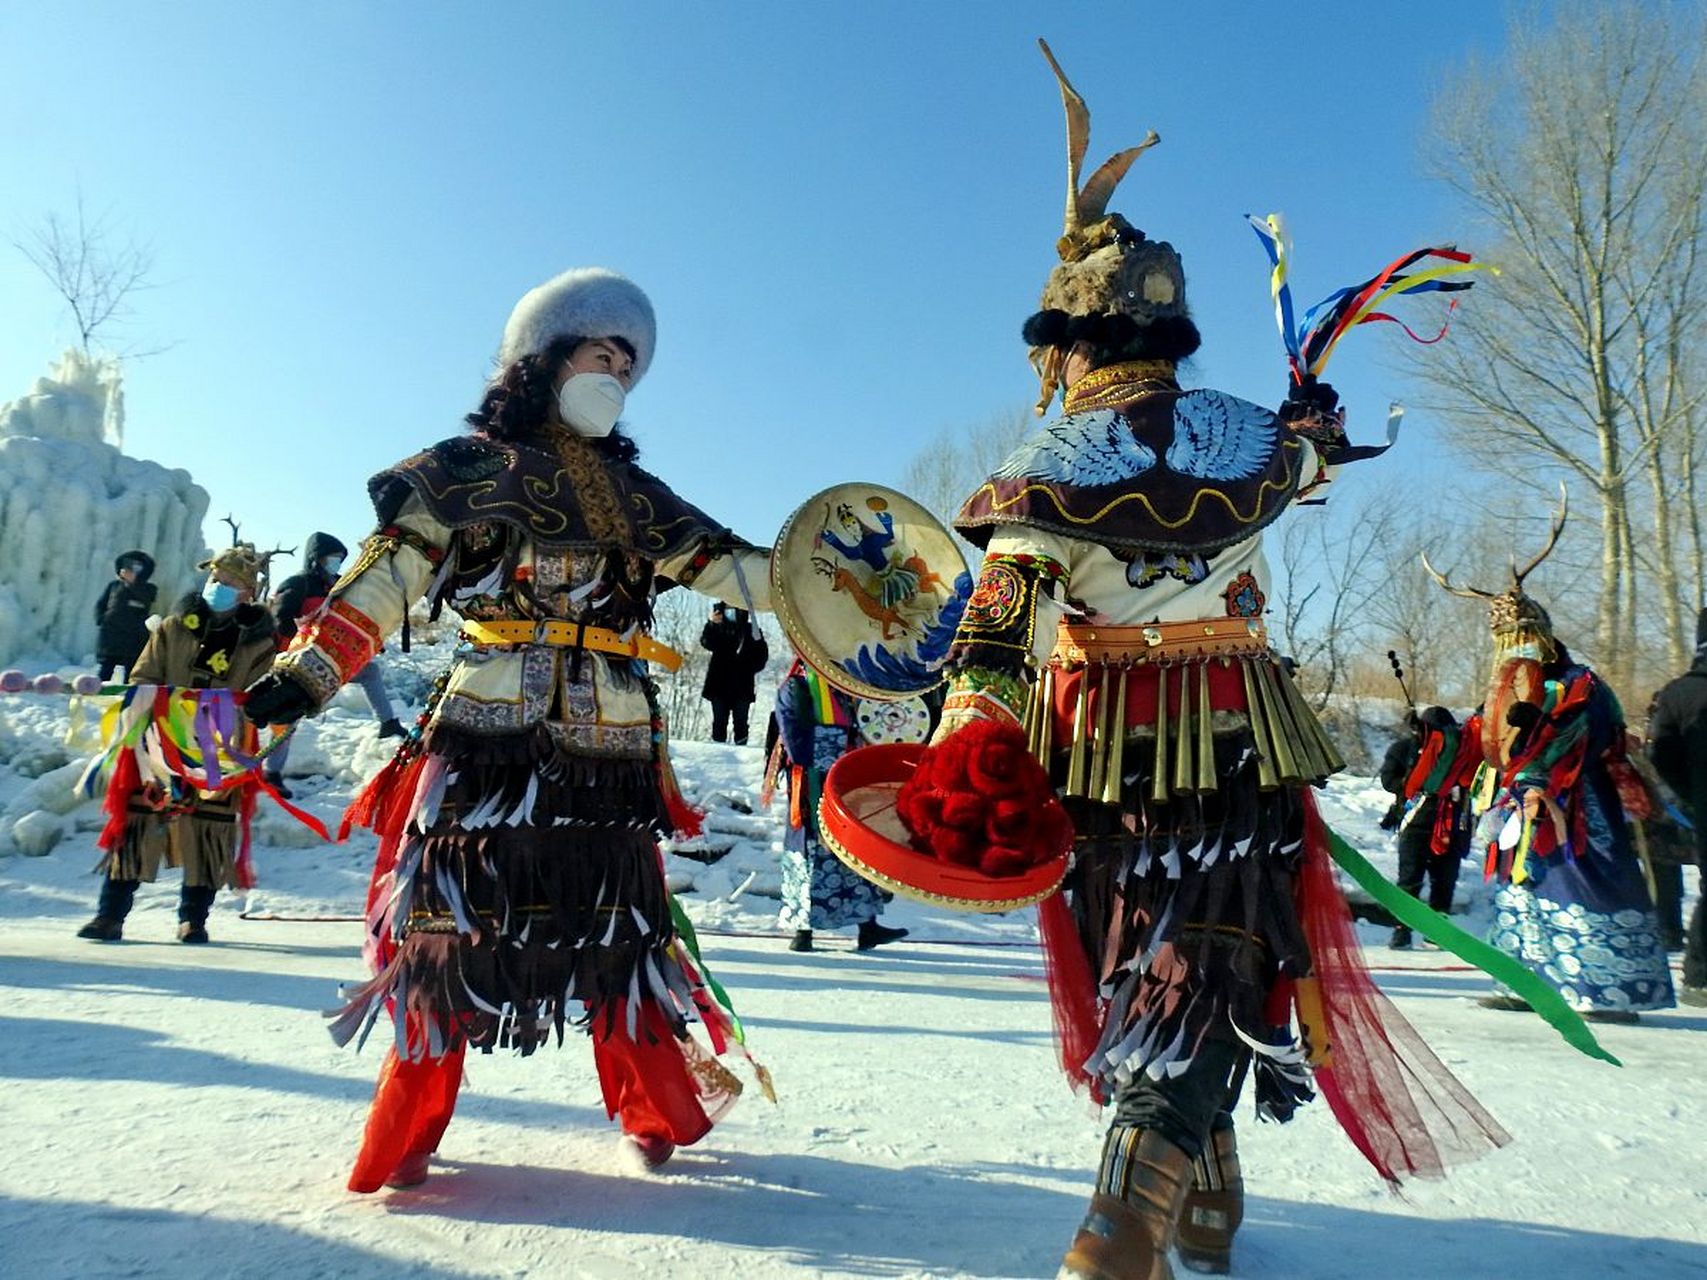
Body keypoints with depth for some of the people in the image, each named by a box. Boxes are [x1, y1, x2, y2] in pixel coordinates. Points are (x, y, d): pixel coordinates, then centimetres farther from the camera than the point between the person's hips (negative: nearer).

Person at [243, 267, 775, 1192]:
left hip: (610, 752, 4)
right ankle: (401, 1141, 16)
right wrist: (299, 678, -12)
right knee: (453, 928, 0)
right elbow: (383, 580, -3)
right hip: (489, 740, -3)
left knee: (619, 931, 11)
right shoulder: (471, 468, 4)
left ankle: (666, 1115, 24)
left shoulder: (633, 497, 17)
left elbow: (720, 563, 13)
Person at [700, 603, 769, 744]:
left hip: (742, 686, 0)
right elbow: (706, 643, -14)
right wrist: (711, 625, -31)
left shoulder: (751, 630, 6)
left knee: (740, 722, 1)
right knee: (719, 721, 2)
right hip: (719, 685, 0)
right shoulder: (718, 628, 6)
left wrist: (751, 669, -8)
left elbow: (761, 655, 8)